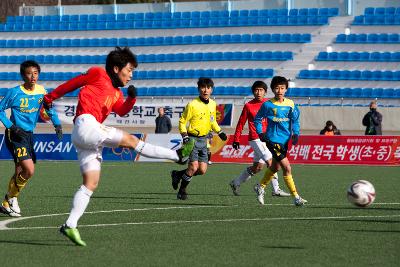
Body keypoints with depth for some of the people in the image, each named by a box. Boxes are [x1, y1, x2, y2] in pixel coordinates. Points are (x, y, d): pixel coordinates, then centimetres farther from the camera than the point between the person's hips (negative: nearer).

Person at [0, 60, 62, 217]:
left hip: (29, 135, 6)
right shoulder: (15, 92, -13)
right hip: (15, 135, -6)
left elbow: (50, 108, 18)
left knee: (20, 173, 13)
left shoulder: (41, 91, 1)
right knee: (29, 170, -18)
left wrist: (57, 124, 4)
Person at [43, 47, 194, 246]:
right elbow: (73, 83, 9)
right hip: (86, 125, -9)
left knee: (91, 184, 2)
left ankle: (70, 225, -2)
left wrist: (131, 97, -10)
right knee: (131, 140, -10)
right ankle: (178, 155, -6)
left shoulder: (117, 93, 24)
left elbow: (121, 111, 7)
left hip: (90, 138, 9)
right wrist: (50, 97, 14)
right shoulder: (98, 74, 3)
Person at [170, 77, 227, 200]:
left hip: (203, 139, 6)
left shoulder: (213, 104, 6)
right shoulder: (192, 105, -13)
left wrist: (220, 132, 9)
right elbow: (182, 121, -7)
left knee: (202, 170, 1)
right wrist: (185, 136, -19)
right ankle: (182, 191, 3)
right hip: (192, 138, -6)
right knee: (193, 166, -16)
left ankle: (178, 175, 23)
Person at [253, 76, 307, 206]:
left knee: (276, 167, 21)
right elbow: (257, 119, 5)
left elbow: (295, 120, 8)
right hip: (273, 140, -6)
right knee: (287, 168, -13)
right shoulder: (268, 104, -8)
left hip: (285, 140, 6)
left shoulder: (290, 104, 2)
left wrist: (295, 134, -6)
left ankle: (260, 187, 44)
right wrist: (260, 133, -2)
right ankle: (296, 197, -9)